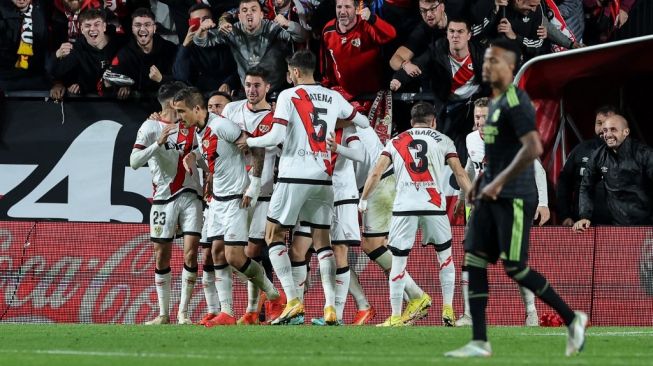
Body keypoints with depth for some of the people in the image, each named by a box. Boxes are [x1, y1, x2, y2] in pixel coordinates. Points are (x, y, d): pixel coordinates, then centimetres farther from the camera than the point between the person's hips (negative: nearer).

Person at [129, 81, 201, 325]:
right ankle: (163, 313, 13)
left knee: (191, 252, -9)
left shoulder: (191, 126, 8)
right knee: (162, 256, 3)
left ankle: (183, 312, -2)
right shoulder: (150, 127, -1)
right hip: (163, 198, -2)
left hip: (190, 196, 2)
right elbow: (134, 162, -10)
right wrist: (158, 144, -20)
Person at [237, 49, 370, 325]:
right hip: (323, 178, 5)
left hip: (294, 177, -5)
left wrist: (249, 142, 4)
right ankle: (331, 307, -2)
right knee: (322, 240, 9)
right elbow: (364, 123, 20)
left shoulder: (288, 96, -5)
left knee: (273, 235, 5)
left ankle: (293, 301, -7)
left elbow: (276, 137, -13)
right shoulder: (333, 98, 10)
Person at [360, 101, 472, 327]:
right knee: (445, 256, 17)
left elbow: (376, 174, 9)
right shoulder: (442, 140, 13)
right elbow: (460, 174, 6)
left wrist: (363, 200, 19)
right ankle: (448, 310, 13)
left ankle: (396, 317, 2)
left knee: (398, 262, 5)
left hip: (404, 207, 0)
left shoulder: (395, 142, 16)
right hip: (434, 206, 0)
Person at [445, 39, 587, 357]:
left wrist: (499, 182, -24)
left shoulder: (516, 103, -14)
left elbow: (533, 148, -26)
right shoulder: (495, 103, 16)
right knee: (474, 262, 0)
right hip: (490, 197, 9)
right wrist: (480, 182, 19)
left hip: (514, 199, -9)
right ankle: (479, 342, 1)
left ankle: (572, 320, 9)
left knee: (514, 268, -7)